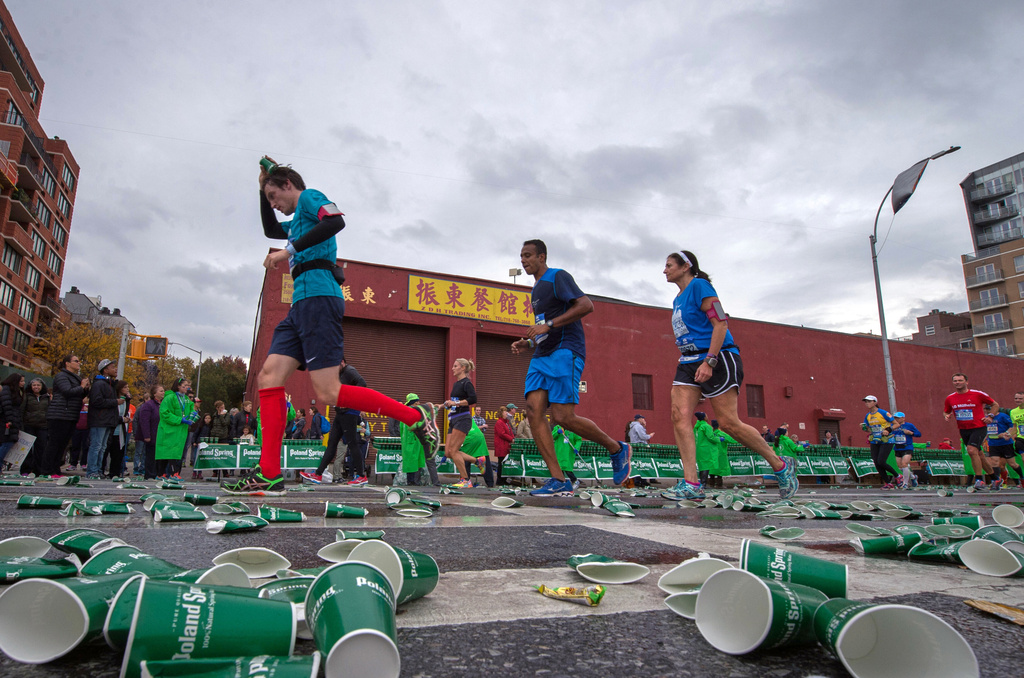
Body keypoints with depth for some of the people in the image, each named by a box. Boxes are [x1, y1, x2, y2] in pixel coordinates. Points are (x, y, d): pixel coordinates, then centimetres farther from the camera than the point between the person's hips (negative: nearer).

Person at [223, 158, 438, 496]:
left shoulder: (309, 196, 5)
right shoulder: (298, 221, 32)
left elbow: (336, 221, -18)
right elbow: (270, 230, 52)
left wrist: (290, 250, -18)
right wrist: (263, 186, 42)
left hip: (318, 297, -10)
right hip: (302, 303, 10)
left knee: (328, 393, -17)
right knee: (269, 376, 0)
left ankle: (417, 417, -12)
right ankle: (268, 475, -3)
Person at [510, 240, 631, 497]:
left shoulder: (558, 277, -1)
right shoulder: (536, 290, 26)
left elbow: (586, 305, -17)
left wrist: (548, 325, -20)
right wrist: (527, 343, 16)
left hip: (565, 351, -9)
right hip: (542, 356, 9)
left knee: (563, 416, -16)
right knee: (533, 409, -10)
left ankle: (617, 449, 8)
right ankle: (559, 481, -10)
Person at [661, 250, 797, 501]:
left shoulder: (699, 285, -5)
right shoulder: (678, 300, 21)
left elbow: (720, 323, -15)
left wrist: (709, 361, -23)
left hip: (716, 359, -8)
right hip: (689, 362, 9)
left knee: (728, 422, -8)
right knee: (680, 416, -10)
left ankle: (781, 466, 12)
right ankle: (691, 484, -12)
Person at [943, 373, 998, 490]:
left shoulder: (978, 394, -6)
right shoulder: (950, 398, 3)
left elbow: (996, 405, 6)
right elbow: (946, 411, 18)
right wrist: (946, 416, -5)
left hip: (979, 428, -5)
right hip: (963, 430, 5)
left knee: (972, 450, -22)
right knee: (978, 454, 12)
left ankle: (979, 479, -12)